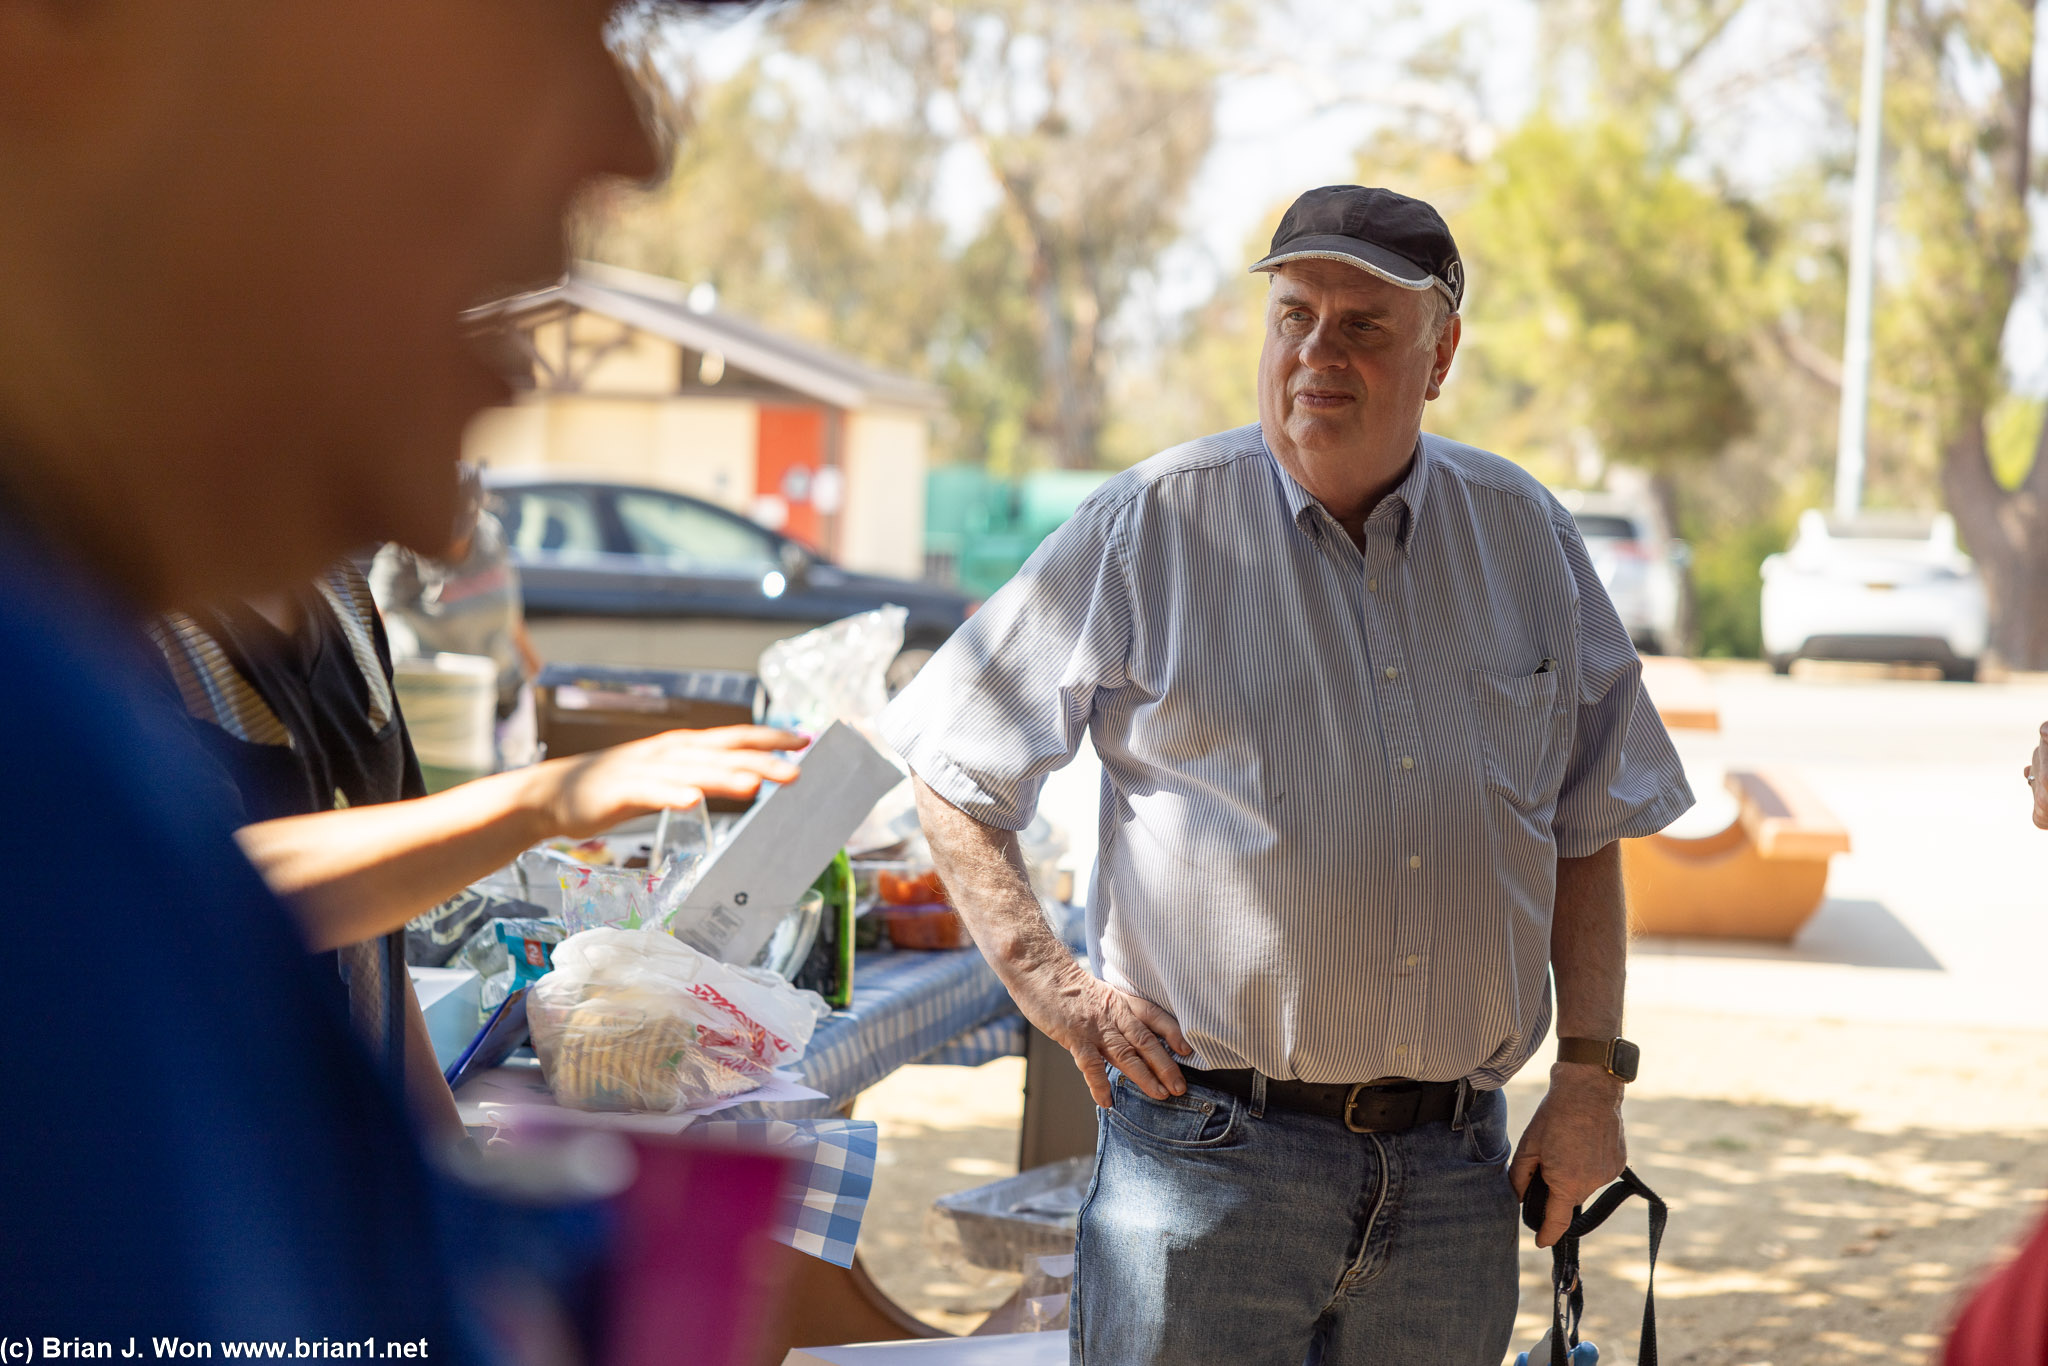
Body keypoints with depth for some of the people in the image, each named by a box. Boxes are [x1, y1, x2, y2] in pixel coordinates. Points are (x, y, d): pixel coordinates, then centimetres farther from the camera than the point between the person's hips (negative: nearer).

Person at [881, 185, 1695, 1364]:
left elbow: (1585, 832, 15)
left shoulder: (1522, 536, 8)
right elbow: (953, 772, 5)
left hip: (1452, 1175, 3)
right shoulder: (1154, 525, -1)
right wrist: (1047, 979, -5)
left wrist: (1592, 1074, 7)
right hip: (1212, 1150, -3)